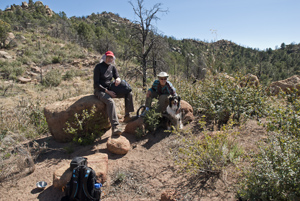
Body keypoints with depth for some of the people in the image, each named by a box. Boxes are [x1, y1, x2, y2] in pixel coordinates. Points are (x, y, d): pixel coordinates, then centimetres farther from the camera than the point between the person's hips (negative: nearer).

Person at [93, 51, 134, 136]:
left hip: (110, 89, 6)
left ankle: (127, 116, -10)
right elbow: (96, 84, -12)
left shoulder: (112, 67, 10)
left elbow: (117, 76, 8)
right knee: (110, 102, -37)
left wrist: (118, 79, -19)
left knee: (129, 94, -9)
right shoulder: (98, 67, -7)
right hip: (100, 90, -6)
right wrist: (107, 91, -20)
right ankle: (115, 127, -43)